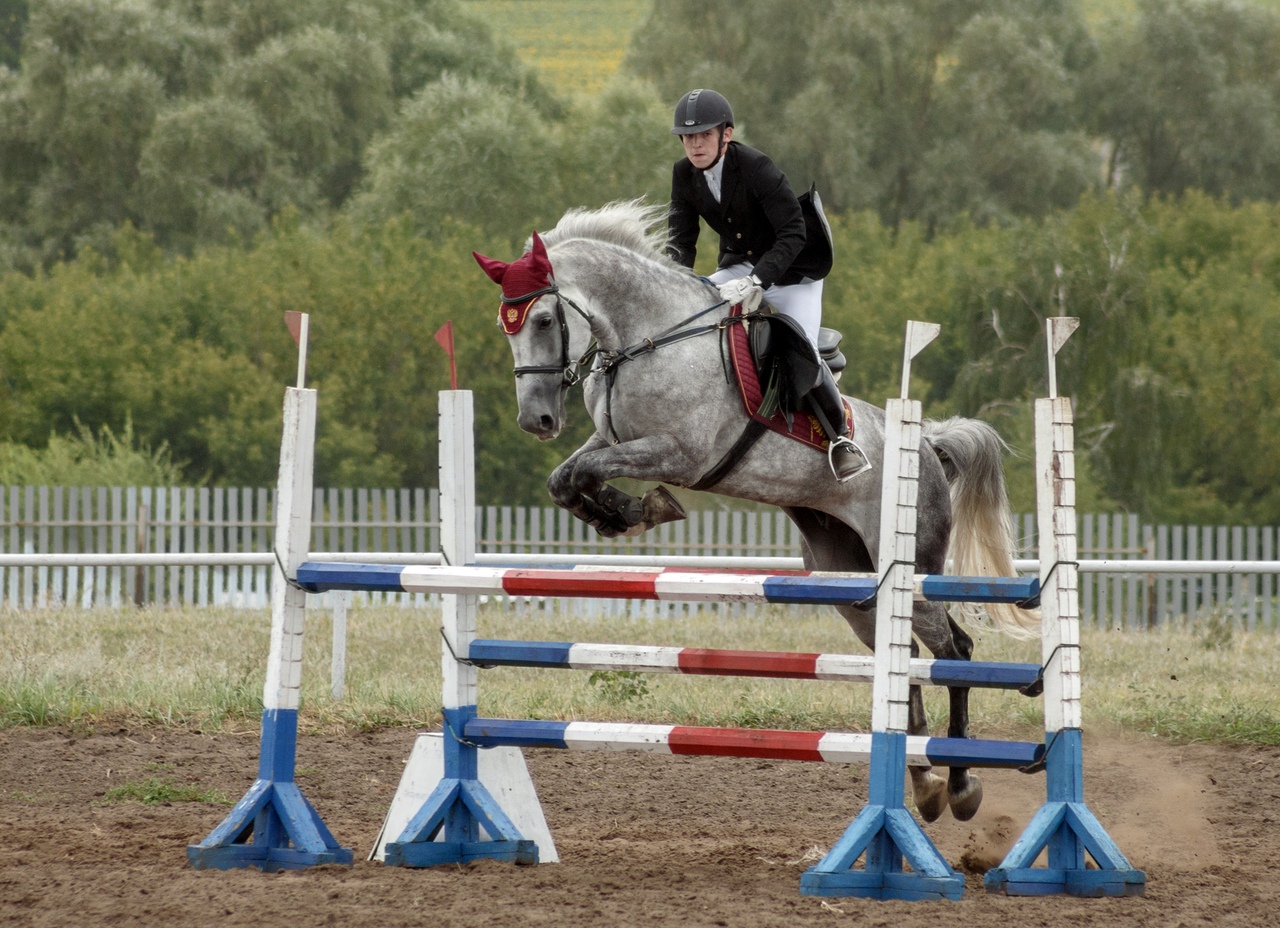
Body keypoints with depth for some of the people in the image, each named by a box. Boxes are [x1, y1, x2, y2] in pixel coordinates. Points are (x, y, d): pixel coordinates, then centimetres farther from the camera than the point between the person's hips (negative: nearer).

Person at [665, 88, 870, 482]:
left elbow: (793, 233, -30)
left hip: (791, 271, -6)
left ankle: (841, 437, -3)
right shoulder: (684, 175, -8)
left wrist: (757, 280, -42)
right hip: (739, 267, 6)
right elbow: (680, 238, -4)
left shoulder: (757, 168, -27)